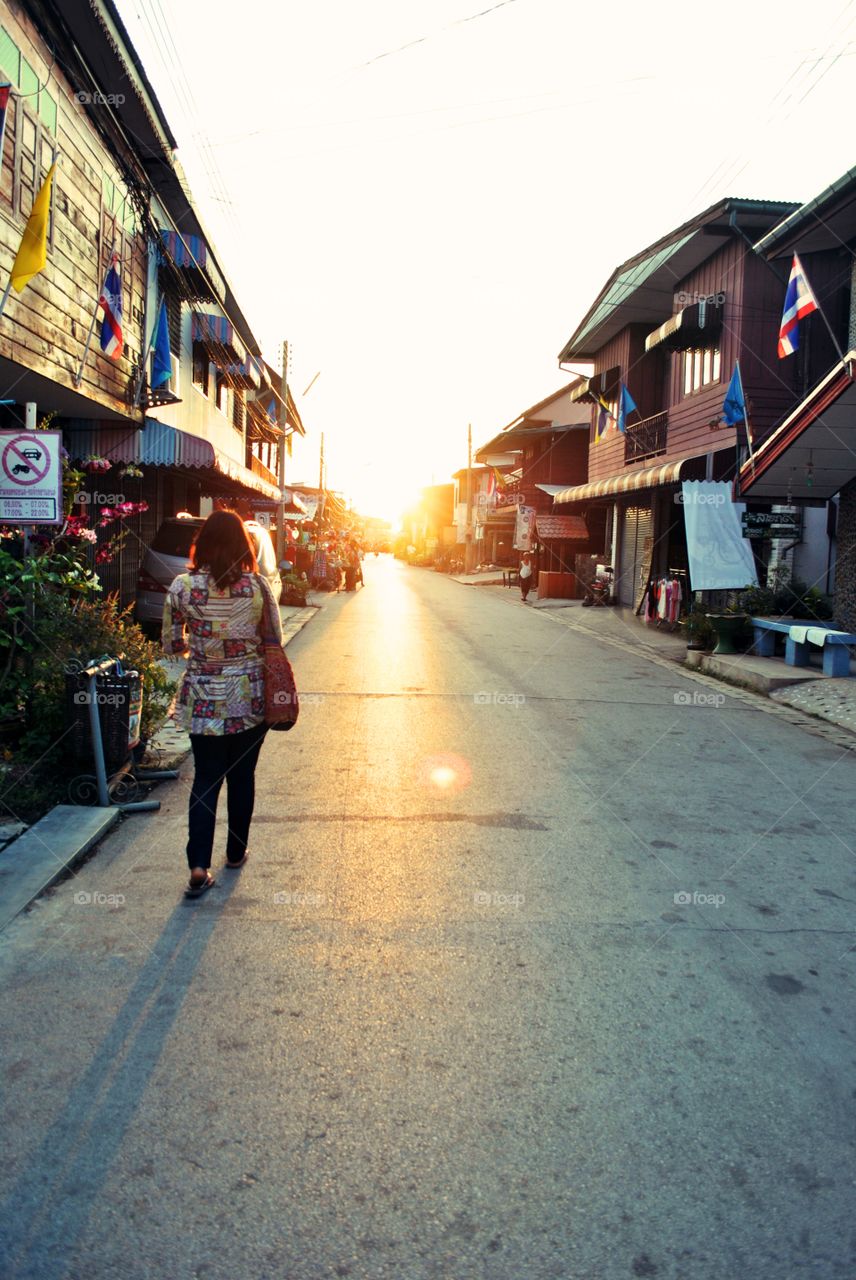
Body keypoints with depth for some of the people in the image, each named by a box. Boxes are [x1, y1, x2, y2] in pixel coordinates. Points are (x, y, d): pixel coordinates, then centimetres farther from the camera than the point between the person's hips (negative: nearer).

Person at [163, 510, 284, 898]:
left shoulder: (182, 587, -9)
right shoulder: (257, 586, -8)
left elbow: (172, 644, 0)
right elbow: (274, 640, 1)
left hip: (204, 699, 0)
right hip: (250, 697, 1)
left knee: (206, 780, 8)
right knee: (242, 776, 15)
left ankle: (199, 866, 0)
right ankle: (236, 852, 30)